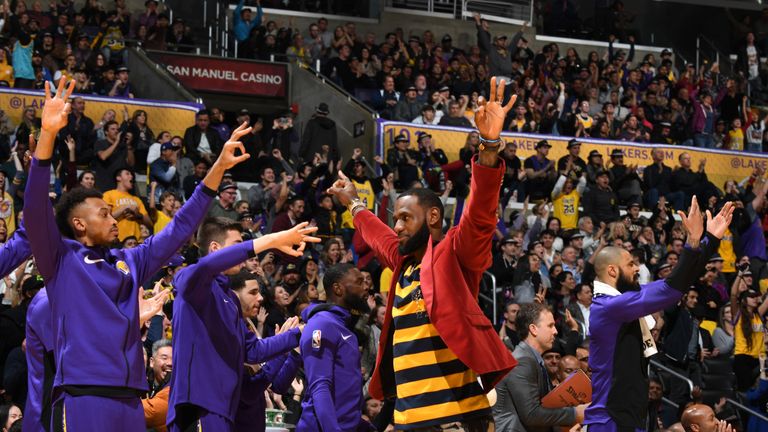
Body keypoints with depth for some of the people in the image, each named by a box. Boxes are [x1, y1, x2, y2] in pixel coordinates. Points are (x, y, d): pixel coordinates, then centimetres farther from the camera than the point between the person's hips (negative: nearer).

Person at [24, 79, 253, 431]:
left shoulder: (129, 262, 22)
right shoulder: (61, 258, 6)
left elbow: (179, 228, 27)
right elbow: (36, 210, -8)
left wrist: (219, 168, 23)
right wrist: (48, 134, -20)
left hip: (129, 398, 6)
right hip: (82, 395, -6)